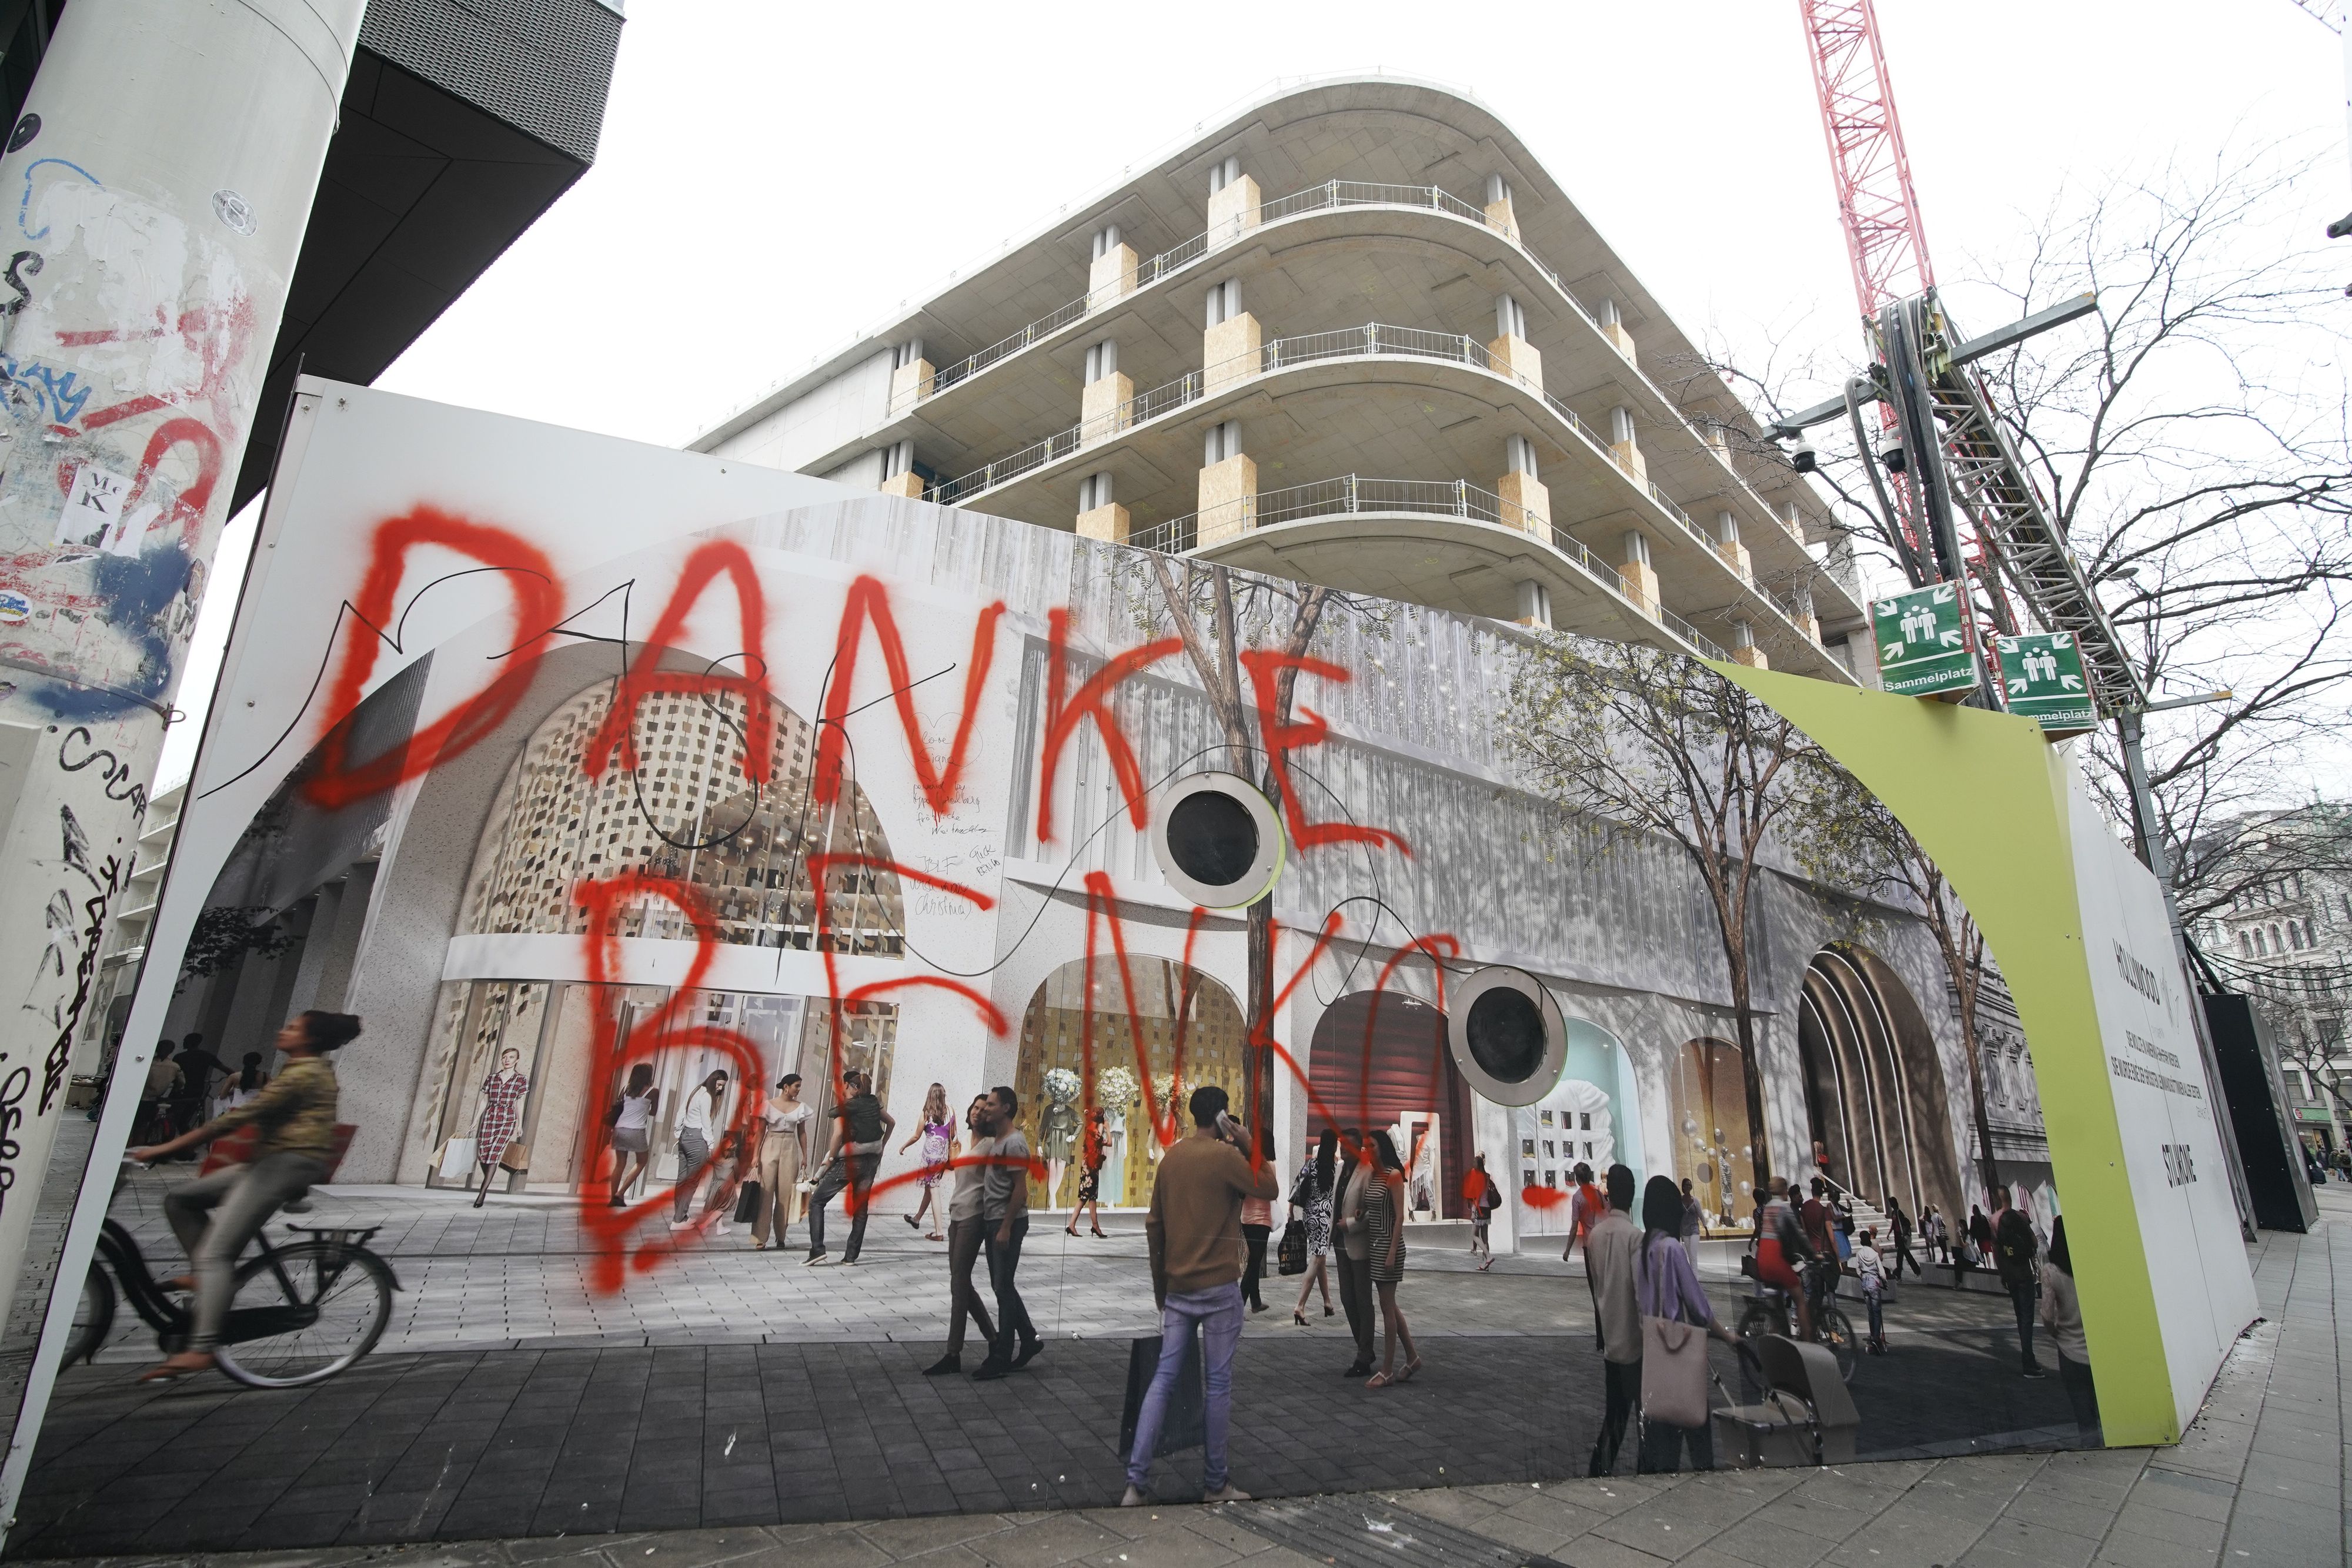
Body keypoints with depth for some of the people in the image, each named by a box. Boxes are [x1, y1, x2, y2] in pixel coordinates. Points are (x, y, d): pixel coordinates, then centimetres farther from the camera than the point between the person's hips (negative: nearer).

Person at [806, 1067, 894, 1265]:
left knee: (816, 1201, 6)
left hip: (849, 1161, -6)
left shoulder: (843, 1107, -8)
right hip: (871, 1161, 6)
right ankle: (851, 1256, 10)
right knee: (861, 1208, 12)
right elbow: (892, 1122, 20)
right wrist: (881, 1146, 22)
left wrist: (829, 1161, -12)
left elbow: (838, 1134, -20)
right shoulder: (873, 1103, 10)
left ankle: (817, 1249, -3)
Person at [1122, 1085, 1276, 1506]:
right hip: (1218, 1287, -6)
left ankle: (1136, 1482, 4)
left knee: (1164, 1379, 7)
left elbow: (1153, 1225, 12)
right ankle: (1215, 1483, 14)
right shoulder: (1226, 1156, -12)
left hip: (1176, 1287, 6)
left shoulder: (1170, 1157, 7)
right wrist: (1251, 1145, 1)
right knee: (1218, 1384, 5)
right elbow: (1269, 1189, -1)